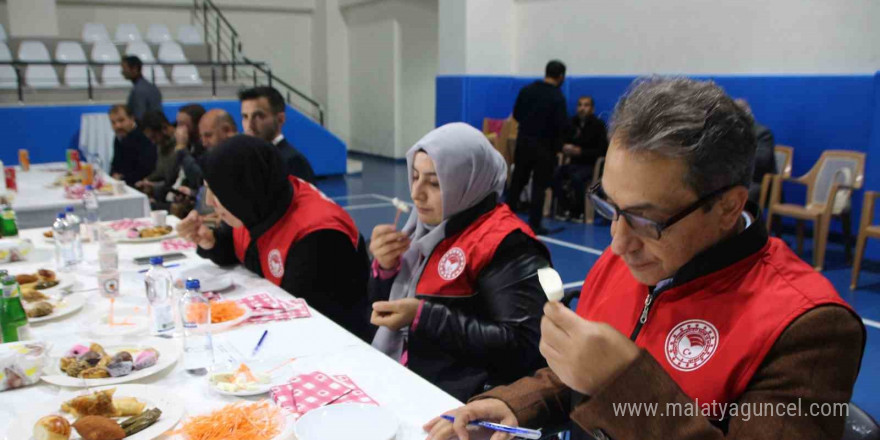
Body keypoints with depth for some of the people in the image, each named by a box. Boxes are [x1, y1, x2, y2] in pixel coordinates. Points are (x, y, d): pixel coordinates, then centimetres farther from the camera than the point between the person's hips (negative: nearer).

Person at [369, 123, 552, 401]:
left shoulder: (504, 243, -13)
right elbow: (384, 308, 16)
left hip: (454, 399, -7)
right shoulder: (427, 226, 8)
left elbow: (524, 346, -20)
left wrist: (423, 317, -21)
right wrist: (385, 268, -5)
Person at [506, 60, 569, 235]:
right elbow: (562, 126, -18)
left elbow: (516, 114, 5)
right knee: (539, 185, 3)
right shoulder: (557, 97, -15)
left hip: (524, 141, 5)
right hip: (545, 146, -4)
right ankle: (534, 224, 4)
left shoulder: (527, 90, 0)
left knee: (517, 181, 15)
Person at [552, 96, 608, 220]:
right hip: (574, 163, 4)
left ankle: (579, 211, -13)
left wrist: (581, 151, -17)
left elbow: (603, 150, -8)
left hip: (591, 165, -4)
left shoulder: (598, 125, -5)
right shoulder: (572, 122, 6)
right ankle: (565, 209, -11)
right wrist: (564, 148, -7)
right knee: (554, 175, -24)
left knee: (577, 178, -35)